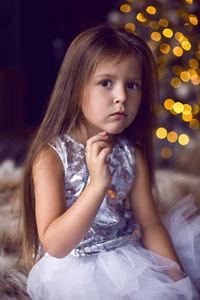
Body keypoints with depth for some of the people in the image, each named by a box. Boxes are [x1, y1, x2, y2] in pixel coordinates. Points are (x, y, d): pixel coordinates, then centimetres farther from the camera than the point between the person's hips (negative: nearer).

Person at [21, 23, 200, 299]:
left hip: (129, 258, 5)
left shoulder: (132, 154, 1)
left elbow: (150, 224, 5)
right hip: (72, 266, -4)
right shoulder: (51, 156, -16)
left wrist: (177, 276, -7)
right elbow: (54, 245, -23)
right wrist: (96, 185, -32)